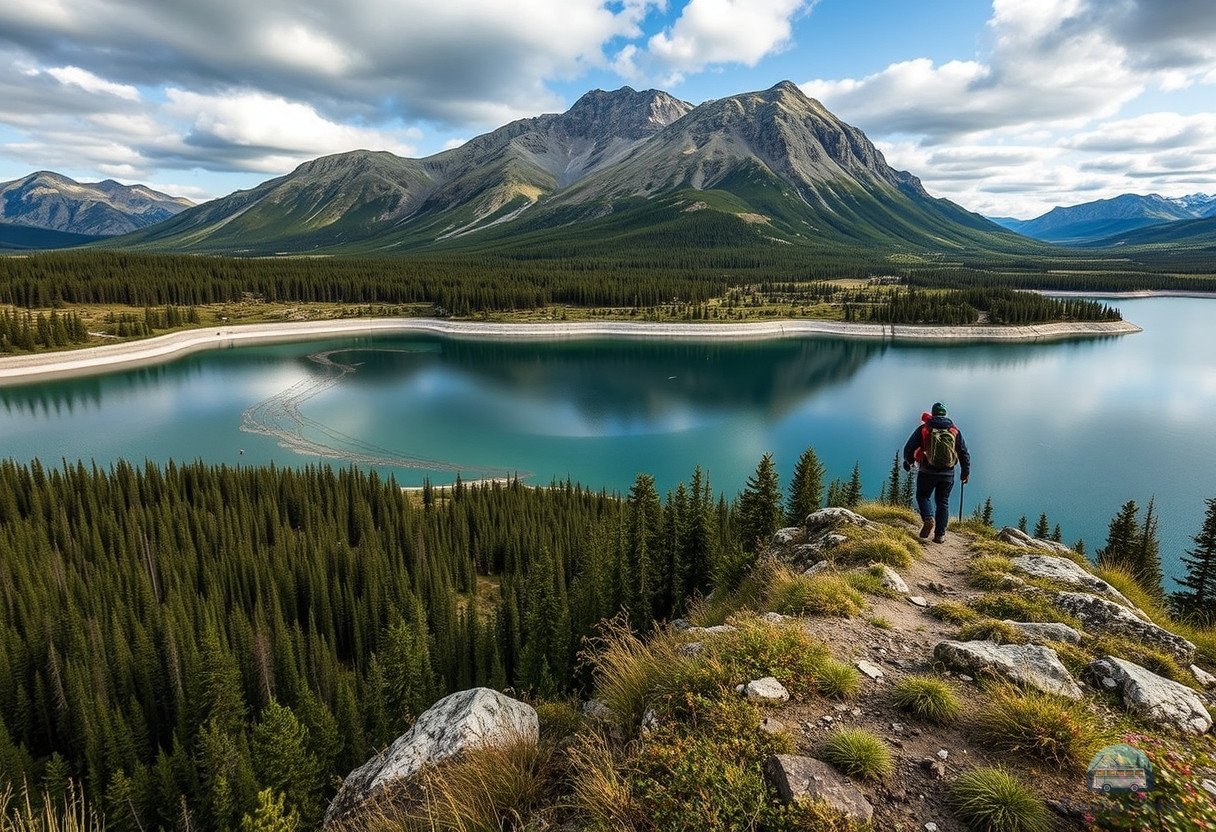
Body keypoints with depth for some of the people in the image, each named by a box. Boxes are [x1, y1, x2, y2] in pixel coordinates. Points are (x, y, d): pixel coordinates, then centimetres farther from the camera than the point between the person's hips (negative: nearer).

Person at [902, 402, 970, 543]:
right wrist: (965, 472, 18)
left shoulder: (924, 429, -5)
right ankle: (940, 534, 10)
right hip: (947, 474, 2)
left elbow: (909, 447, -2)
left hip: (927, 472, -2)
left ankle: (928, 518, -12)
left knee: (923, 496, 16)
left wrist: (908, 462, 18)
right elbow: (964, 453, 6)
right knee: (942, 501, 13)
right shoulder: (954, 430, 3)